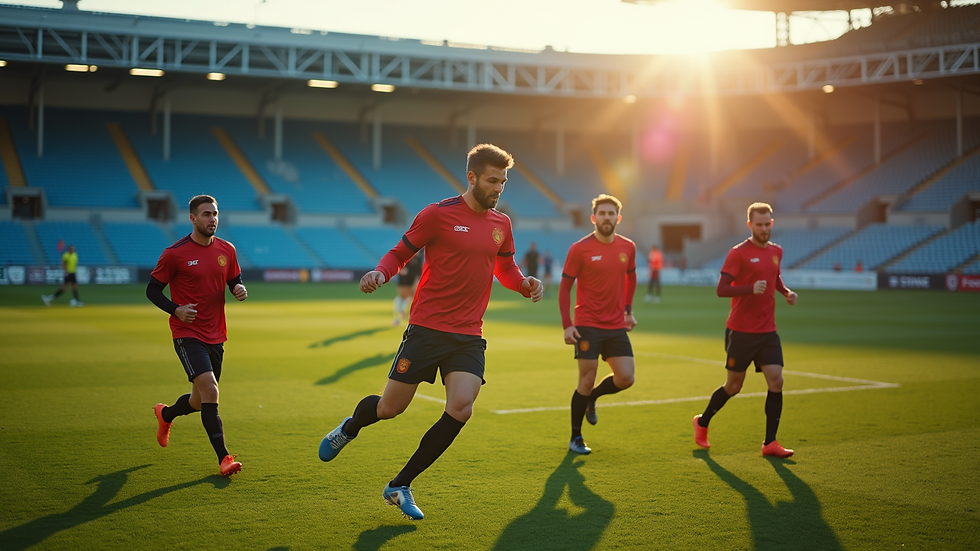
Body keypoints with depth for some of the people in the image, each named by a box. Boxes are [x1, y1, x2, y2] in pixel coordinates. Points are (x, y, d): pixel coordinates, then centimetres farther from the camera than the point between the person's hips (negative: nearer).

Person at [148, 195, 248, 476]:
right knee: (209, 389, -21)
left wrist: (240, 290, -7)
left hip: (215, 335, 6)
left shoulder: (226, 250, 5)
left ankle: (165, 414, 48)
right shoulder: (175, 253, -9)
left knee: (202, 400, 16)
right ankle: (224, 458, -17)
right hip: (188, 333, -6)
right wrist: (175, 309, -18)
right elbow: (152, 289, -2)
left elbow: (234, 281, 17)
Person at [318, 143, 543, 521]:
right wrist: (379, 273, -21)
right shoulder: (437, 215, -5)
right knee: (390, 408, 1)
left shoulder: (501, 224, 10)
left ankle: (400, 486, 4)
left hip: (469, 337, 4)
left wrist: (526, 285, 2)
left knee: (461, 409, -14)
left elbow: (506, 269, 23)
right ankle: (349, 429, 40)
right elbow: (400, 253, 0)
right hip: (427, 329, -4)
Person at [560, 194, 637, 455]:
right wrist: (566, 325, -12)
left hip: (616, 326, 4)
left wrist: (628, 310, 16)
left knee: (625, 379, -4)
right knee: (587, 381, -3)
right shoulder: (580, 249, -9)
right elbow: (565, 287, -5)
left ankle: (592, 397, 28)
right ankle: (575, 438, 13)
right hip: (588, 325, -4)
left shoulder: (628, 247, 4)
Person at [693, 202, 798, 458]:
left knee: (776, 381, -8)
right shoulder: (739, 253, -10)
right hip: (741, 331, -5)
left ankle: (770, 443, -2)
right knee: (734, 386, 6)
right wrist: (751, 289, -28)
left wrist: (785, 291, 10)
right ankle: (702, 422, 30)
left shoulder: (776, 251, 10)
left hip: (767, 332, 5)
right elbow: (721, 289, -14)